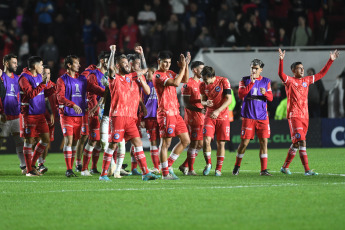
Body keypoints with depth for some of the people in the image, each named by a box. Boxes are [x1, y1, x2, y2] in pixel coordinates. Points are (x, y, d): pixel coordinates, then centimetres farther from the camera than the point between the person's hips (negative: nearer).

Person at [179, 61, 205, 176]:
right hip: (192, 117, -8)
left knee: (200, 144, 7)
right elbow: (186, 103, -13)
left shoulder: (201, 83, 17)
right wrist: (199, 109, -23)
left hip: (201, 117, 8)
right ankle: (190, 169, 0)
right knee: (194, 143, -7)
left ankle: (184, 165, 17)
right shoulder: (188, 84, -8)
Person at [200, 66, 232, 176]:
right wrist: (206, 103, -13)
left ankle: (218, 169, 10)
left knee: (221, 143, -1)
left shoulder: (223, 81, -11)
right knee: (206, 140, -13)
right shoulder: (203, 85, 1)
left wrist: (218, 111, -23)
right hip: (210, 116, 2)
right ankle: (208, 163, 7)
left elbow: (229, 99, -12)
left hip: (223, 117, -2)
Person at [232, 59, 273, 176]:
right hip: (248, 117, -2)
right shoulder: (245, 80, 5)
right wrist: (251, 83, -15)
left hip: (262, 117, 2)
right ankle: (237, 166, 15)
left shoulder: (266, 81, 11)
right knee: (244, 142, -3)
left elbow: (271, 98, 8)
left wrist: (265, 93, -14)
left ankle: (264, 169, -1)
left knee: (264, 142, -4)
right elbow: (241, 94, -8)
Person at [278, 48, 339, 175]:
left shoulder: (307, 80, 15)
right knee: (302, 141, -15)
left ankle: (285, 167, 23)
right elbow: (281, 74, -21)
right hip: (294, 116, -6)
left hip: (305, 116, 7)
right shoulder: (289, 81, -2)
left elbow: (321, 74, 22)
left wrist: (330, 61, 18)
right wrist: (281, 60, -36)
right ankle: (307, 170, -18)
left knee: (296, 143, 10)